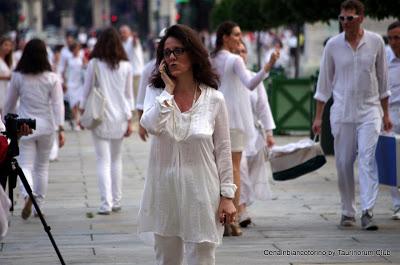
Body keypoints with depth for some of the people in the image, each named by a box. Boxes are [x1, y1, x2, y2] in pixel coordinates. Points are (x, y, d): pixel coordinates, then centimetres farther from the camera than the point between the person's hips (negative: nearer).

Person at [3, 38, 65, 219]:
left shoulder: (17, 77, -5)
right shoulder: (52, 78, -6)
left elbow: (9, 103, 4)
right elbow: (58, 105, -10)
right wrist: (61, 128, -9)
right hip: (46, 126, 1)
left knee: (25, 165, 0)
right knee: (42, 167, 15)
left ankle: (28, 194, -29)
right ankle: (39, 205, 19)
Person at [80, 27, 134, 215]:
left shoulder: (94, 64, -7)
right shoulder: (125, 66, 0)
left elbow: (86, 91, 0)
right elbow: (129, 95, 6)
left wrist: (83, 112, 12)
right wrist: (129, 120, 12)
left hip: (100, 117, -3)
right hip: (120, 118, 3)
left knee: (103, 161, -2)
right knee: (116, 160, 14)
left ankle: (106, 203, -10)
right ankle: (116, 201, 17)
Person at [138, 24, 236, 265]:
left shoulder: (214, 99, -2)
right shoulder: (156, 92, 2)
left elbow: (223, 150, 1)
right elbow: (152, 125, -19)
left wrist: (227, 195, -2)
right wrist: (169, 89, -12)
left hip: (200, 191, -2)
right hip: (164, 191, 3)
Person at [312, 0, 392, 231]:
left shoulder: (376, 42, 1)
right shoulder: (333, 45, 2)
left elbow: (382, 78, 10)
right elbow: (325, 82, 9)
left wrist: (386, 113, 12)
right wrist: (318, 116, 7)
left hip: (369, 110, -1)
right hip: (342, 112, 1)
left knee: (367, 158, -15)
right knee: (344, 164, 3)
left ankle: (368, 212, -19)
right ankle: (348, 212, 15)